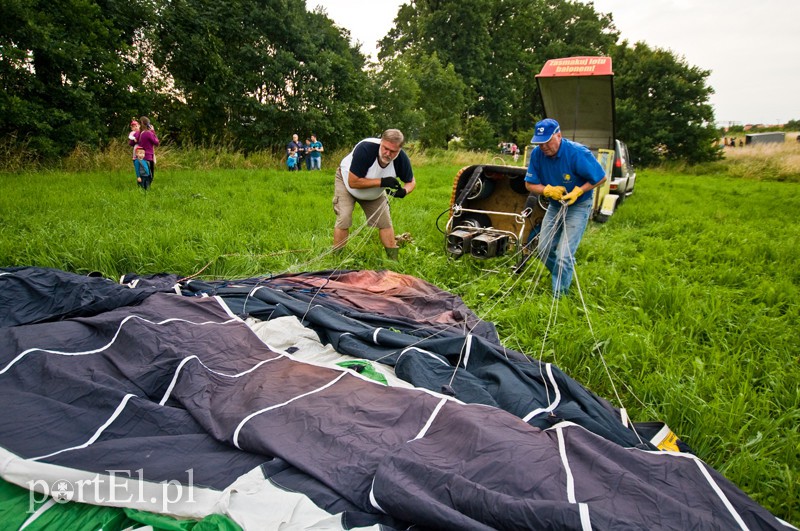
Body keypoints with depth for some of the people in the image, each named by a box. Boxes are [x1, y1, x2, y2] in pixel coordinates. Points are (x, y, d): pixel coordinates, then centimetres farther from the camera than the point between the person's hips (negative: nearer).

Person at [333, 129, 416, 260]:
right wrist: (382, 182, -41)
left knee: (385, 222, 2)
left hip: (374, 192, 4)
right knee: (344, 219, -17)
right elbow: (353, 182, -37)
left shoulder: (402, 159, -27)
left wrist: (404, 191, -33)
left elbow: (411, 181, -9)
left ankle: (393, 259, 14)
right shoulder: (365, 149, -40)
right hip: (346, 180, -4)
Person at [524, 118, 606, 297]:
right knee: (544, 250, 10)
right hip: (555, 205, 5)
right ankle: (561, 277, 37)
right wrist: (547, 190, -26)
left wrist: (578, 191, -28)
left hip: (578, 206, -5)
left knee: (564, 256, -12)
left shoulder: (577, 153, -26)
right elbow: (529, 184, -6)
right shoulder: (537, 154, -14)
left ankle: (559, 296, 3)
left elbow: (601, 177, -16)